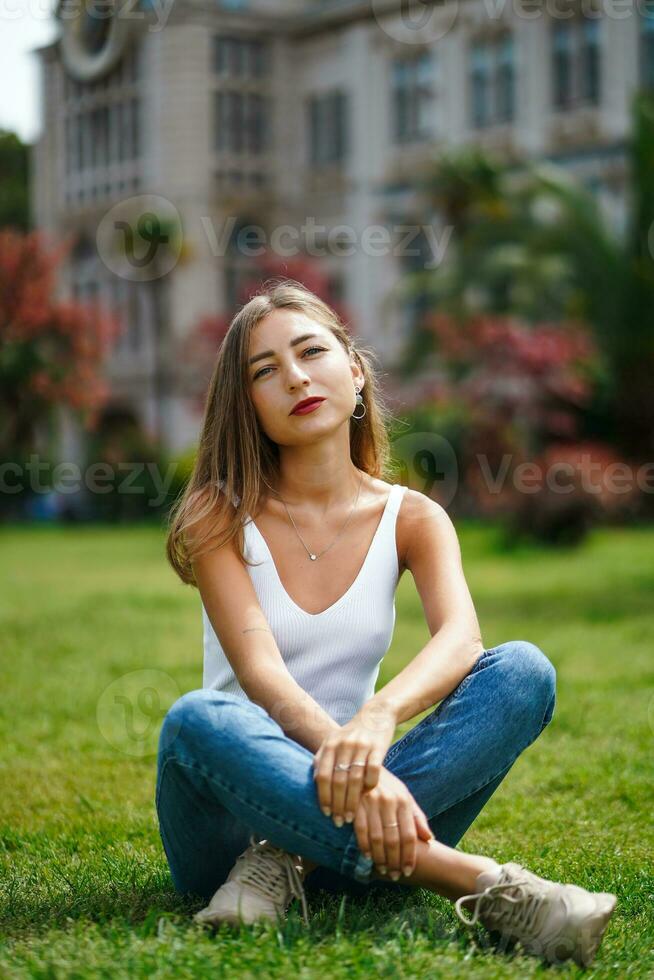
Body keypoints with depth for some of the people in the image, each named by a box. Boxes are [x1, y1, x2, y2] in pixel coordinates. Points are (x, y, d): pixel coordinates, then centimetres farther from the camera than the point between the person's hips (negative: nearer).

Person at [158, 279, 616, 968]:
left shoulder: (411, 518, 5)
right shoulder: (221, 516, -2)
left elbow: (460, 639, -16)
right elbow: (260, 673, -17)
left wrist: (376, 720, -39)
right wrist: (350, 760, -37)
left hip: (348, 814, 2)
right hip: (236, 816, -2)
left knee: (524, 670, -18)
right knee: (196, 719, -36)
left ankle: (287, 860, -27)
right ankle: (481, 883, -39)